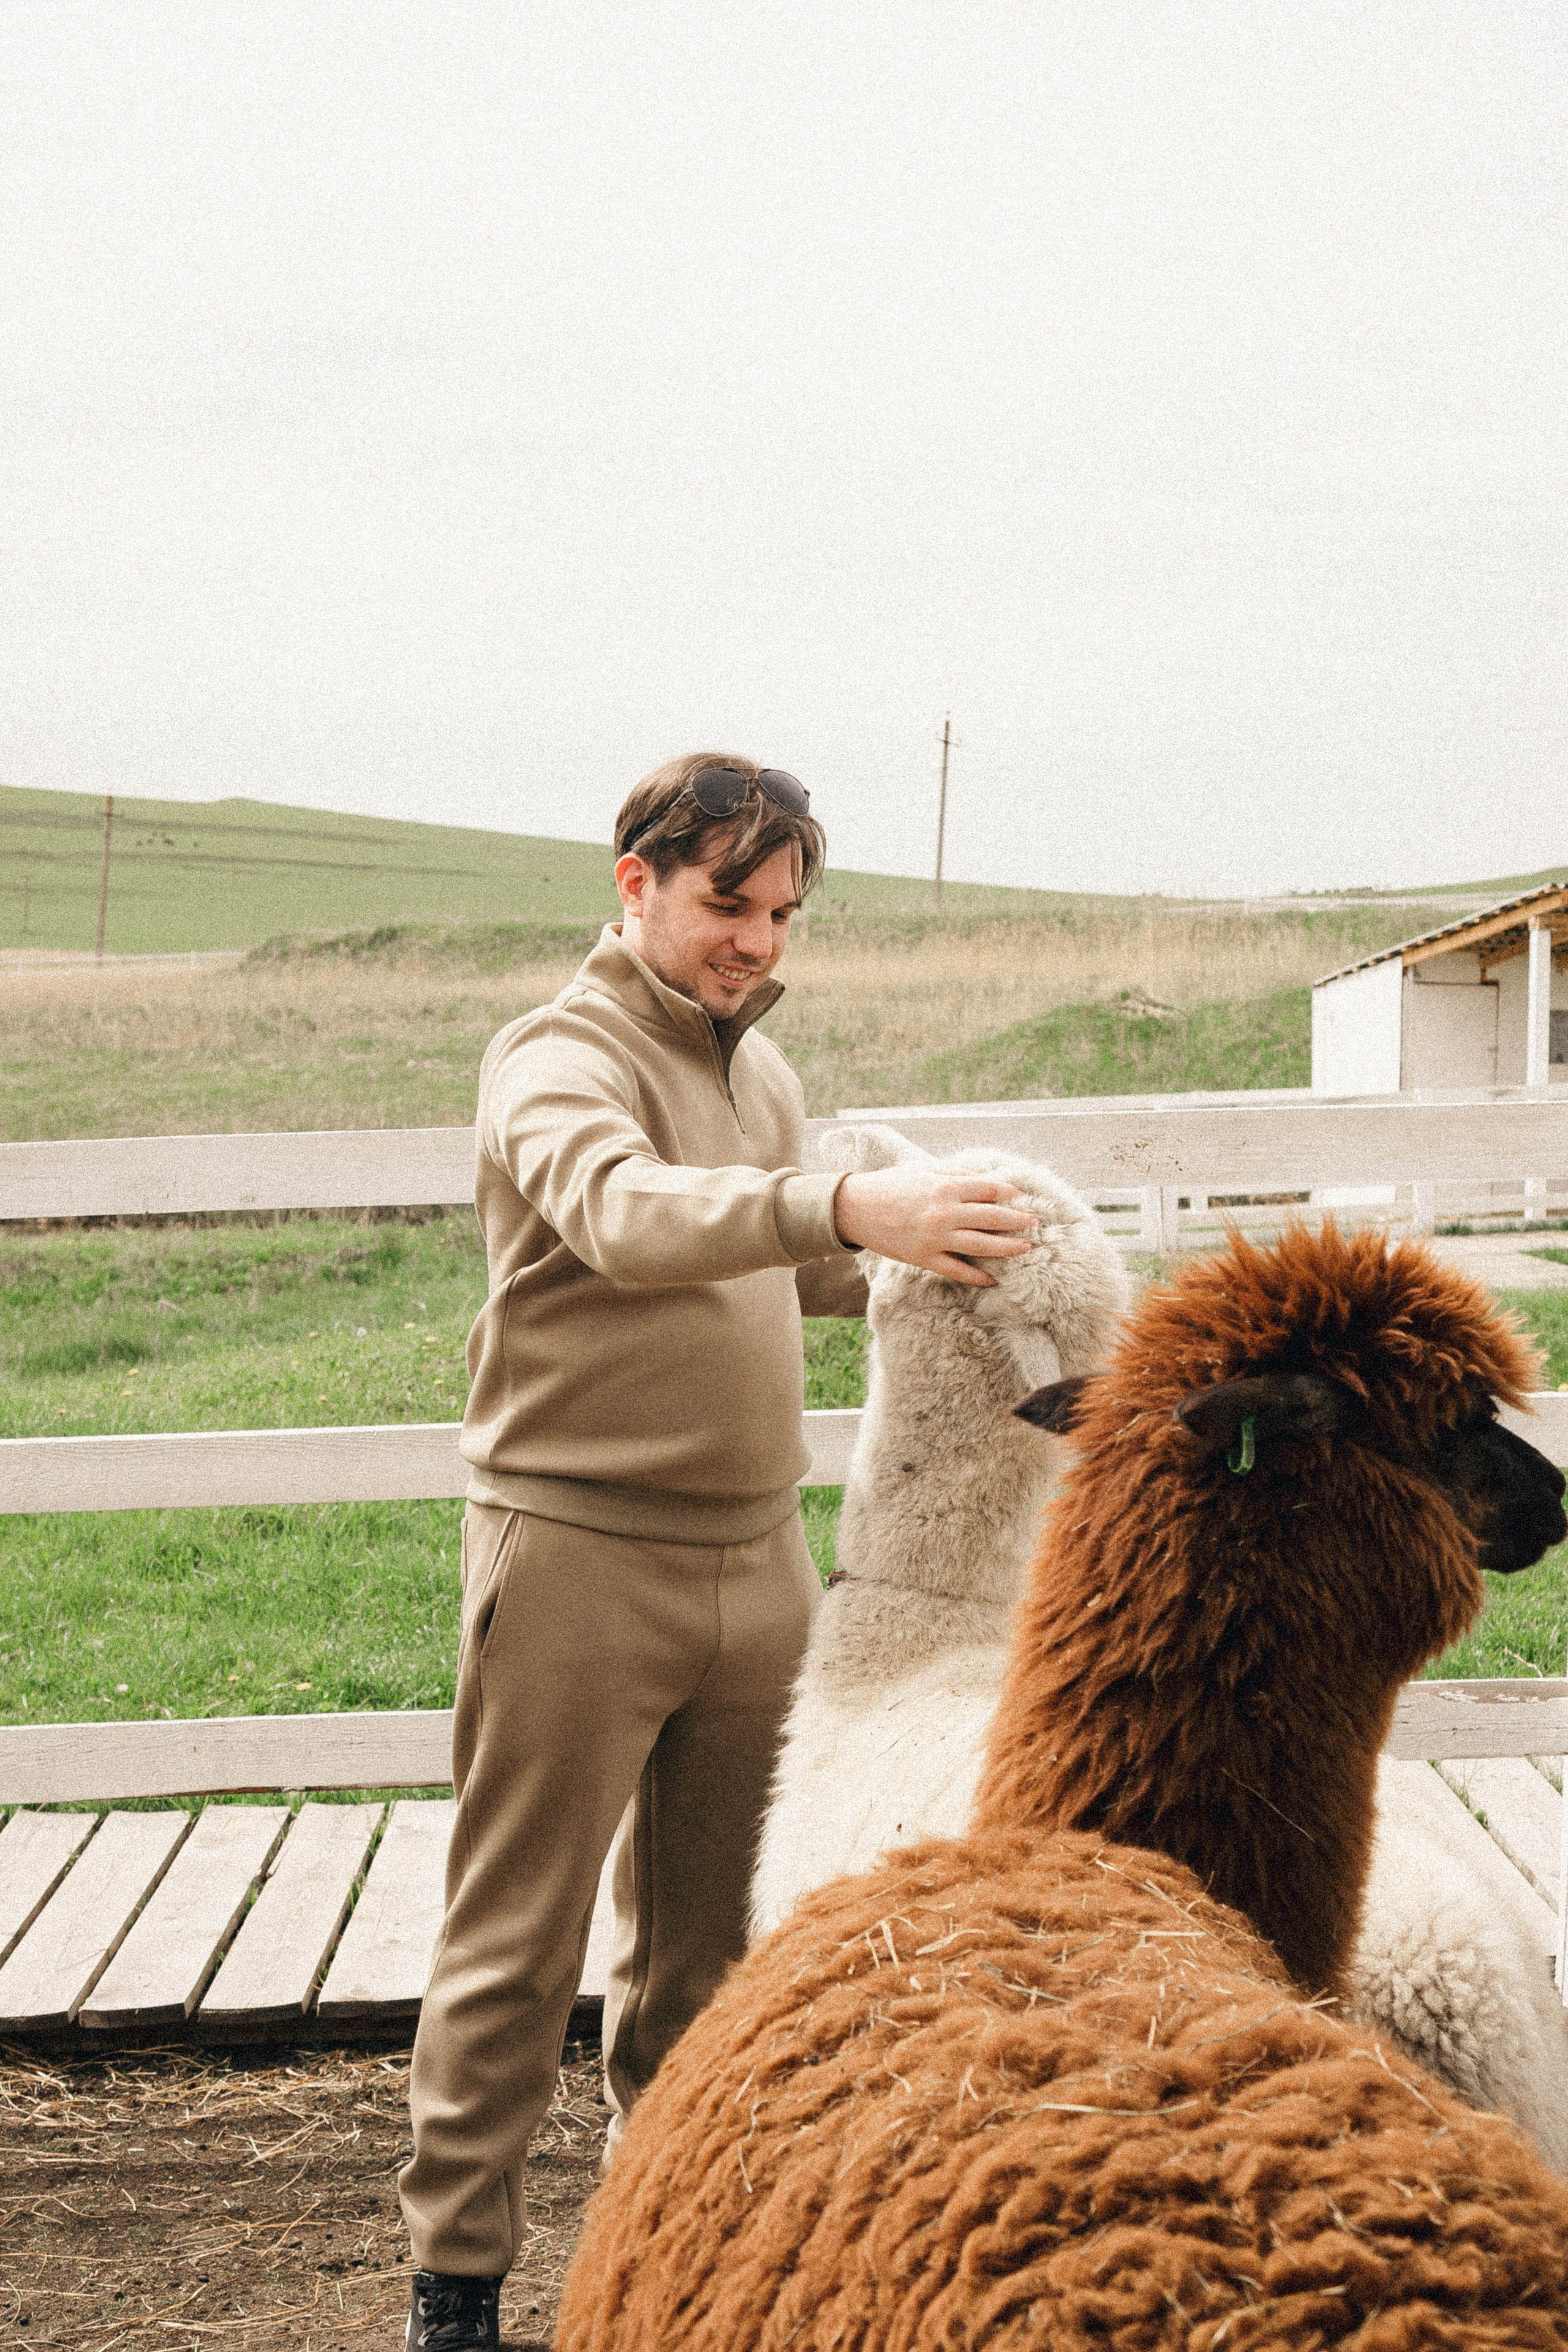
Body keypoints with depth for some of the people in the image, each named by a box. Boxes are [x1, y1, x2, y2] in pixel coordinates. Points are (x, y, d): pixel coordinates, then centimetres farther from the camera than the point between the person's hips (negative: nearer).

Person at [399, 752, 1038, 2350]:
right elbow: (622, 1215, -33)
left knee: (704, 1932, 15)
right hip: (579, 1557, -7)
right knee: (516, 1941, 1)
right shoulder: (559, 1058, -11)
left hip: (754, 1556, 7)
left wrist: (928, 1257, 3)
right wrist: (849, 1205, -46)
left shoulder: (760, 1070, 13)